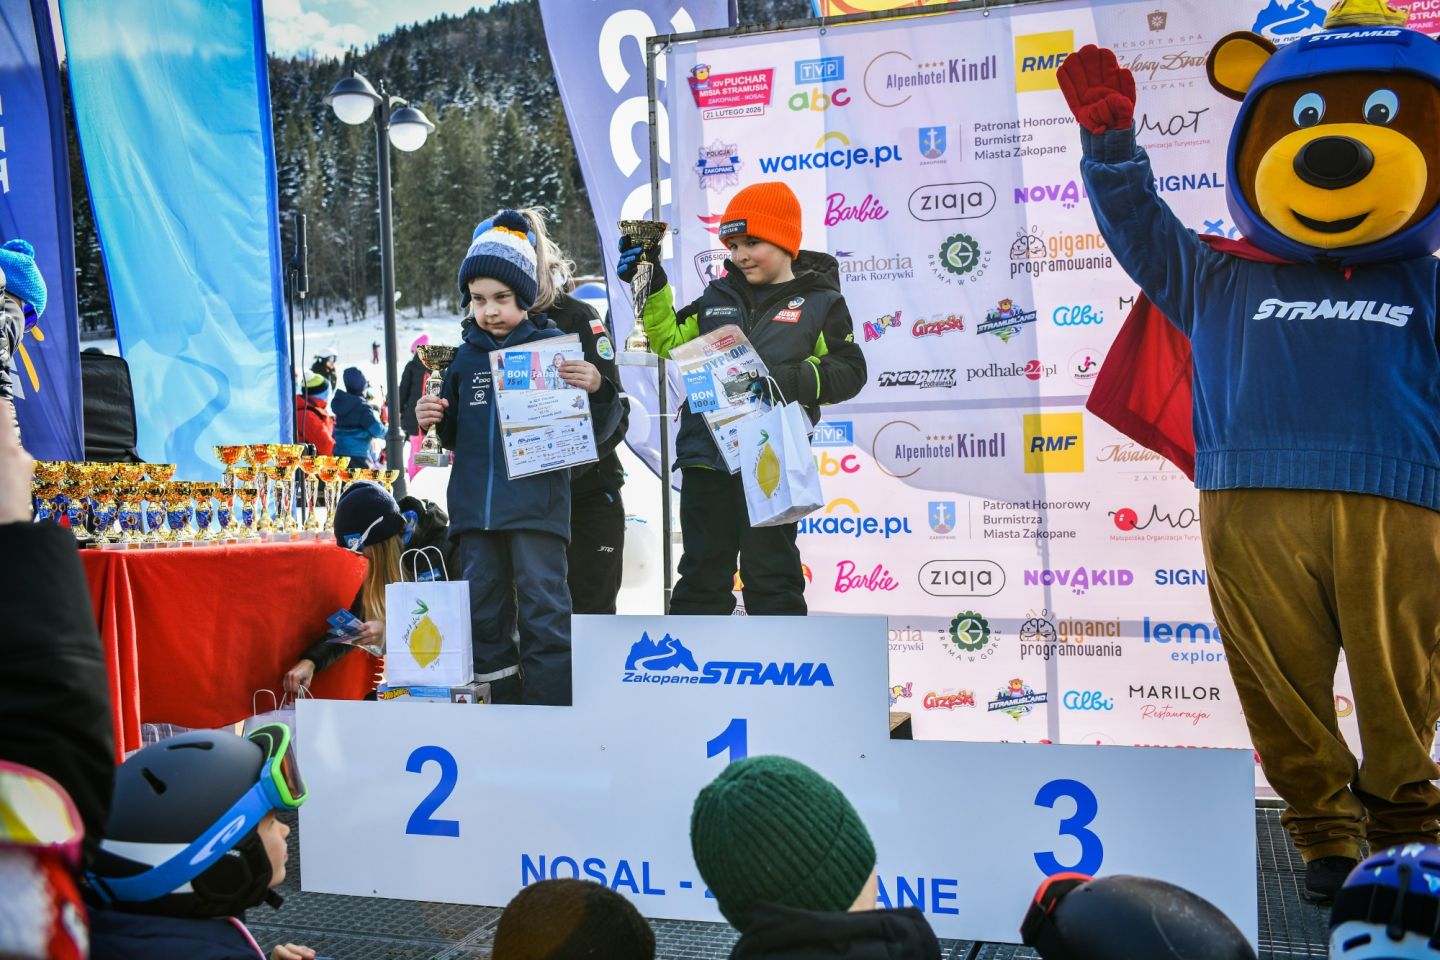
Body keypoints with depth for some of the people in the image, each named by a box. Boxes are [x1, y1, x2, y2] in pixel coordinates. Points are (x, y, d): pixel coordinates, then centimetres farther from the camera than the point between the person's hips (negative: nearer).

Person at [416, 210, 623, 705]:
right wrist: (432, 421, 2)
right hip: (473, 508, 5)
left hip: (536, 505, -5)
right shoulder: (465, 357, 12)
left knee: (545, 611, -4)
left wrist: (596, 390, -21)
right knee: (483, 615, 11)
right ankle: (500, 706, 23)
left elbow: (598, 429, -3)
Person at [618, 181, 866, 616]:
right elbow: (672, 342, 16)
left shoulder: (820, 303, 1)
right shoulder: (718, 297, 13)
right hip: (706, 454, 4)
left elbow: (847, 373, -5)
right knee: (702, 570, 12)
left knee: (770, 573, 4)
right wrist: (652, 287, 4)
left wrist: (788, 380, -21)